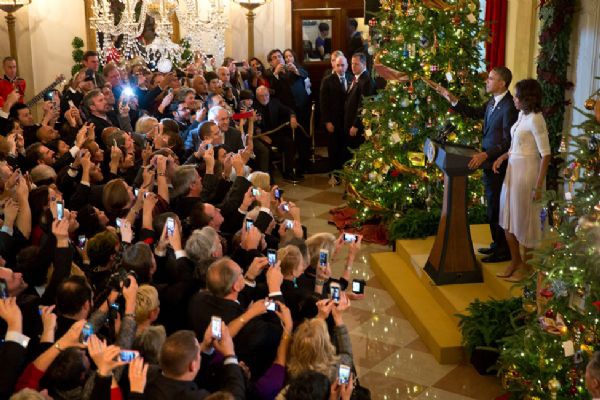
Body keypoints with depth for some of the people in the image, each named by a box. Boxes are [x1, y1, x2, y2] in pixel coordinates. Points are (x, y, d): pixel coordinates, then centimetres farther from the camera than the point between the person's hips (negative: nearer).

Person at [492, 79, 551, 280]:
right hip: (513, 170, 9)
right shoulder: (522, 115, 9)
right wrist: (503, 157, 8)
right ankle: (515, 260, 29)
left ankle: (528, 266, 19)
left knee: (525, 220, 4)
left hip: (527, 172, -9)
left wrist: (538, 186, -21)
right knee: (508, 218, 14)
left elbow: (546, 154, -19)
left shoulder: (535, 119, -18)